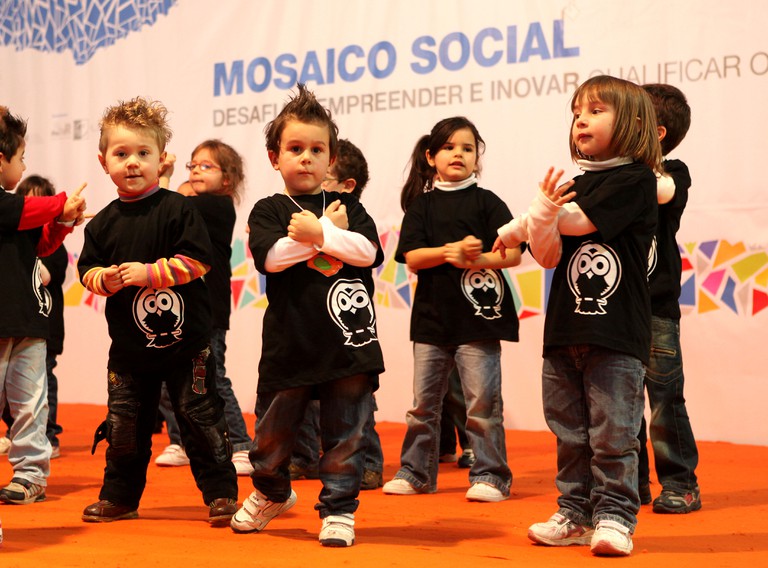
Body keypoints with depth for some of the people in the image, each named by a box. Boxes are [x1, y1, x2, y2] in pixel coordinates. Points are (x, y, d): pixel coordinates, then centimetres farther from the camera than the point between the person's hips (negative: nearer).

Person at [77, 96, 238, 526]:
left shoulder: (178, 209, -8)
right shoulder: (103, 223, 5)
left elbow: (196, 261, -15)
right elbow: (88, 268, 10)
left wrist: (147, 272, -20)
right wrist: (105, 279, -12)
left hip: (185, 340, -4)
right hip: (129, 344, 4)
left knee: (201, 419, 2)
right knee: (124, 425, 11)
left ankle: (221, 493, 12)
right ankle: (120, 497, 25)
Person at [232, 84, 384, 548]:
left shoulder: (347, 206, 9)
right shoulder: (269, 211, 4)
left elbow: (367, 251, -8)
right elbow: (270, 256, -15)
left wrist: (317, 235, -20)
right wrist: (329, 229, -13)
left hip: (347, 340, 1)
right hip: (290, 342, 0)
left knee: (344, 434, 3)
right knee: (274, 428, 12)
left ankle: (339, 509, 15)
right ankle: (271, 493, 37)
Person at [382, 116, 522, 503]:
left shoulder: (486, 202, 3)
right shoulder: (422, 205, 9)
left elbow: (513, 253, -4)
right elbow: (412, 258, -3)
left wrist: (474, 259, -18)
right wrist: (451, 250, -17)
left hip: (478, 317, -3)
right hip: (432, 315, 3)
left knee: (482, 402, -3)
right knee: (423, 402, 10)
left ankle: (490, 475, 5)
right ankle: (415, 472, 21)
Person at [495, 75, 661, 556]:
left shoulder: (636, 179, -5)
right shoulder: (575, 184, 12)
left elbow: (579, 221, -14)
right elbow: (549, 256, 5)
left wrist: (520, 225, 0)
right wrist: (543, 212, -15)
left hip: (617, 335, -6)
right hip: (565, 332, 6)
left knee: (613, 434, -2)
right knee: (570, 434, 10)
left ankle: (615, 515, 8)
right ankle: (576, 514, 19)